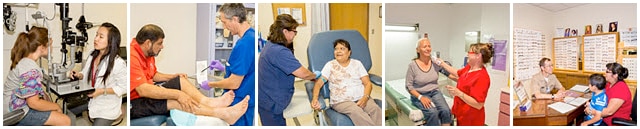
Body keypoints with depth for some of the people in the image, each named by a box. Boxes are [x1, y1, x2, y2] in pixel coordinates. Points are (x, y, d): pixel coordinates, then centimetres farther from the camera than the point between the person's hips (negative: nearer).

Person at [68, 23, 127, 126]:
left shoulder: (118, 63, -24)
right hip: (91, 101, 7)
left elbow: (123, 87, -19)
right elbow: (87, 75, 14)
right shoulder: (92, 57, -2)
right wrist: (79, 75, -7)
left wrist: (102, 91, -23)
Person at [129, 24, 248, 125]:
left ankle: (206, 101, -22)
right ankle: (222, 113, -34)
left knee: (180, 80, 3)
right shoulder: (133, 57, -25)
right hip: (135, 103, -10)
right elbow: (143, 90, -33)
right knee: (173, 101, -30)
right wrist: (178, 94, -35)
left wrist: (173, 77, 5)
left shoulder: (147, 53, 6)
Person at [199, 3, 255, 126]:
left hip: (239, 104, -9)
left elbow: (234, 83, -22)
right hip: (247, 101, 9)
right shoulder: (251, 36, 3)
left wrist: (210, 84, -6)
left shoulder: (244, 44, -26)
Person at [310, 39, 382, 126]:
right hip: (341, 101, -2)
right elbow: (319, 83, 1)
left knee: (375, 109, -29)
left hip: (361, 98, 2)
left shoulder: (357, 63, 15)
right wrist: (315, 98, -20)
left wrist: (365, 97, -13)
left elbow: (367, 83, 9)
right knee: (356, 111, -34)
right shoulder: (330, 65, 10)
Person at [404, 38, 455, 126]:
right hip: (419, 95, -3)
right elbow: (409, 86, -7)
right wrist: (421, 97, -17)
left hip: (435, 92, 3)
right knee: (433, 113, -29)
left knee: (446, 111, -24)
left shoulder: (436, 62, 0)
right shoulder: (413, 65, -9)